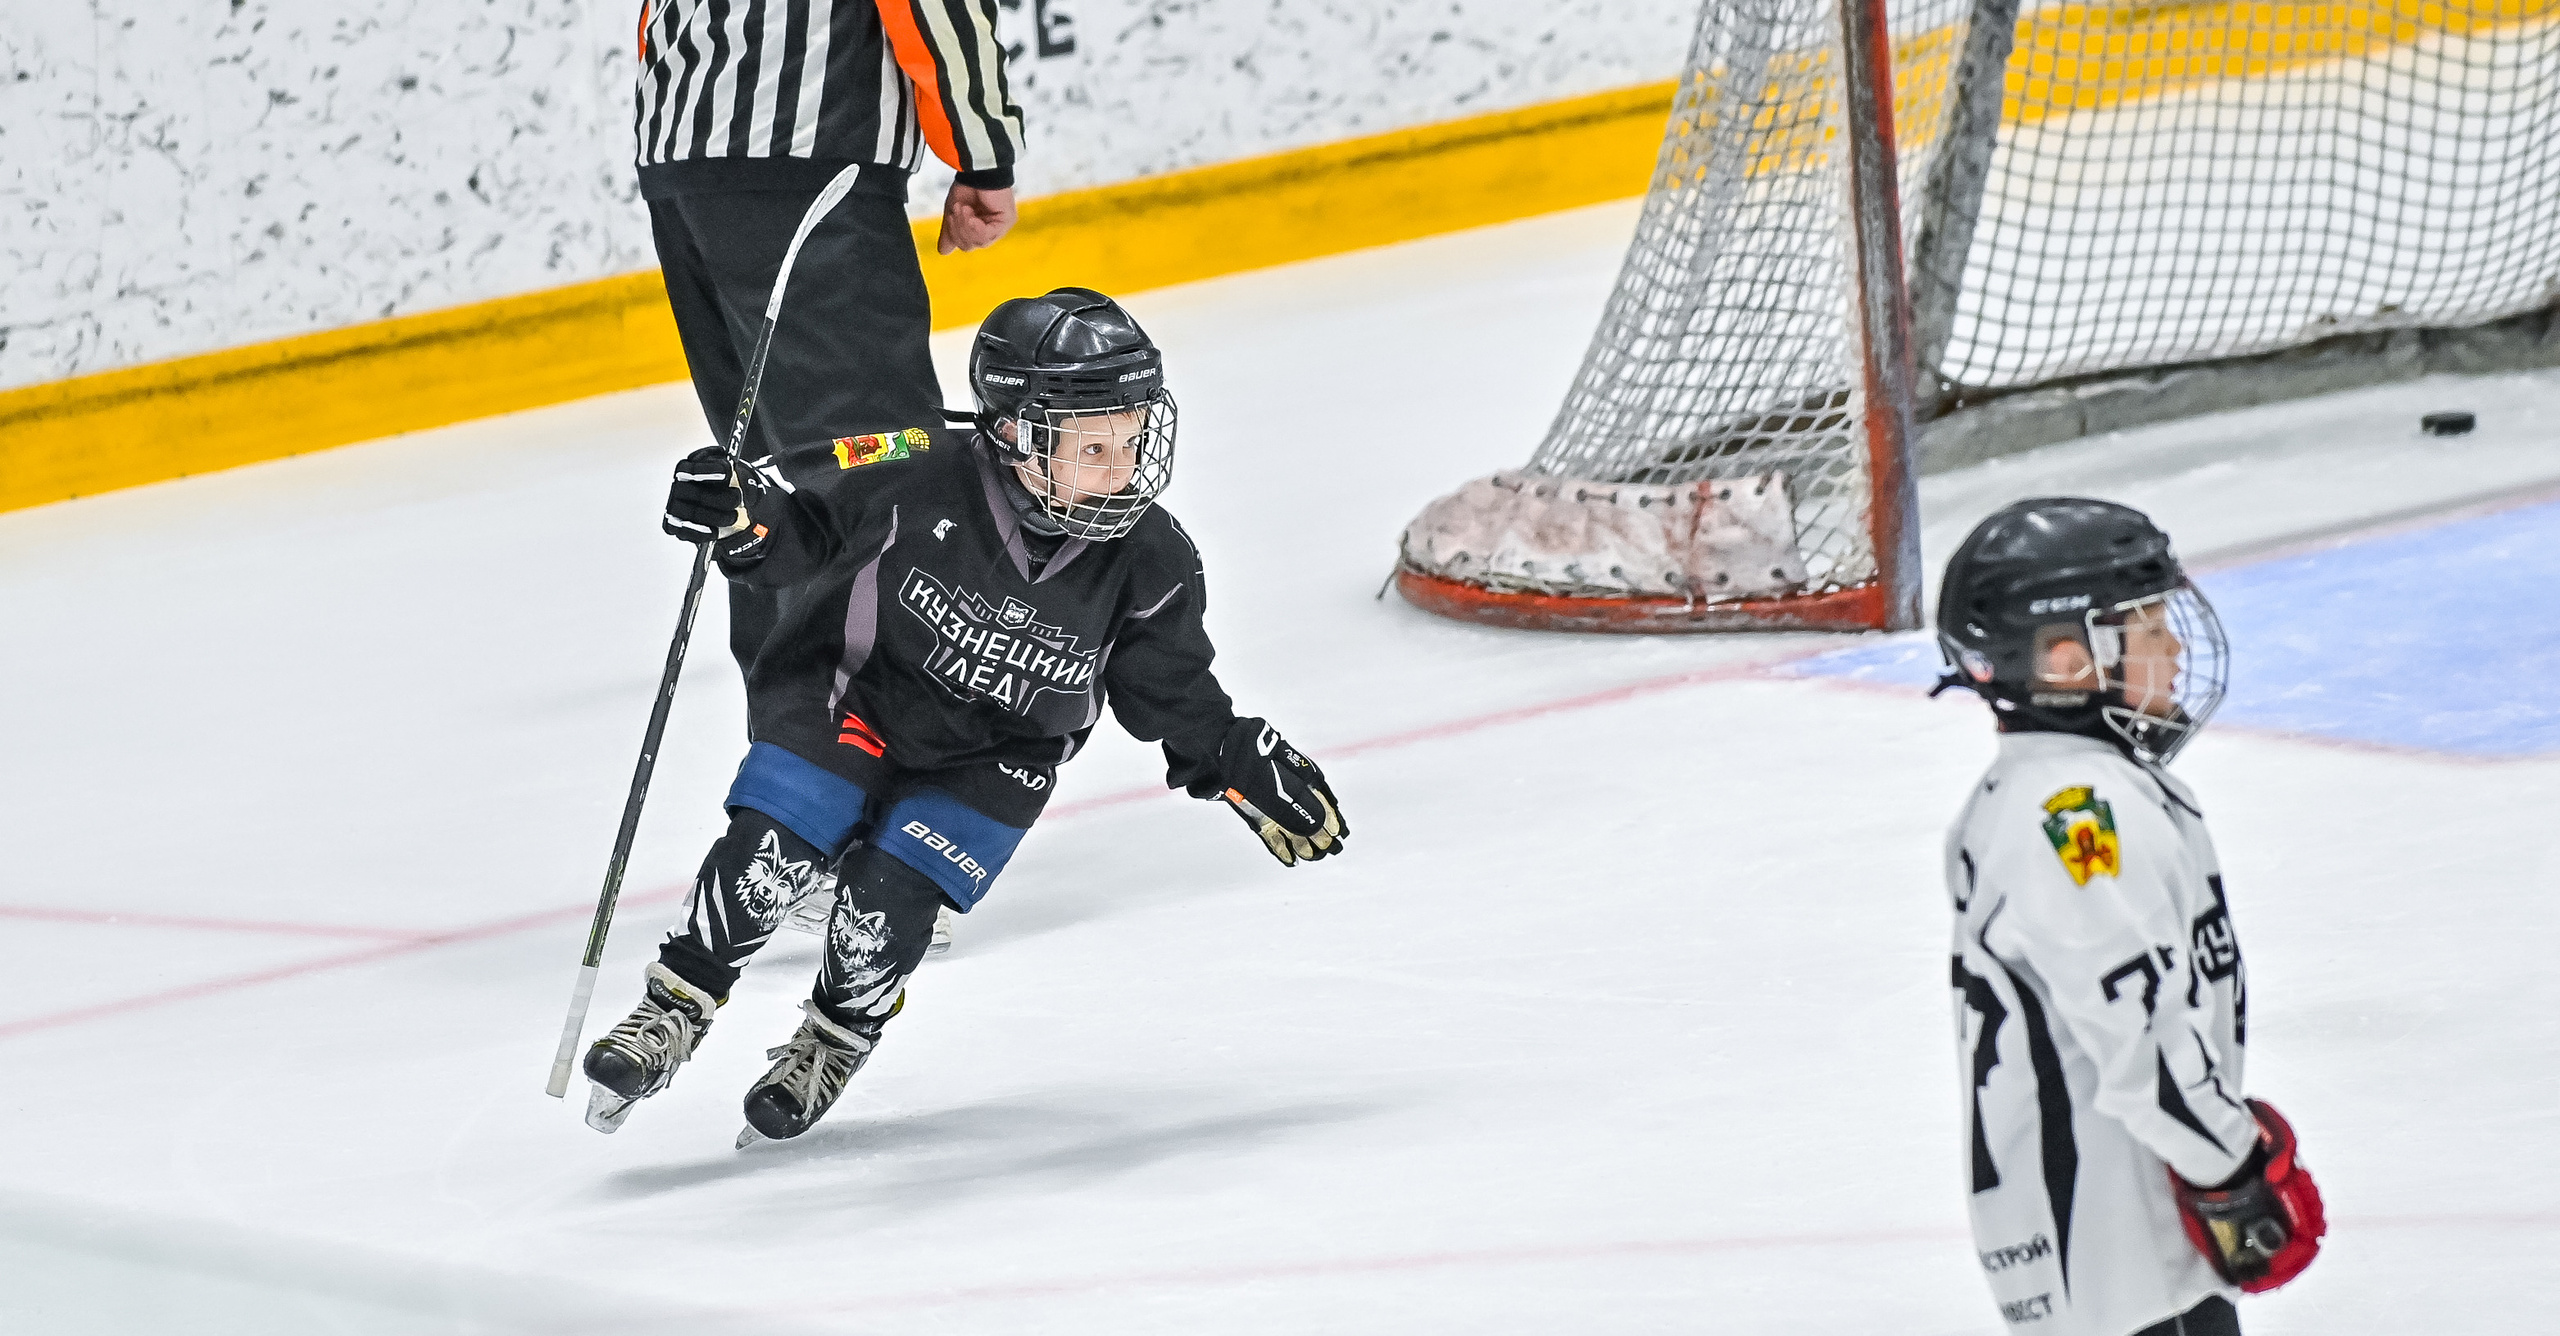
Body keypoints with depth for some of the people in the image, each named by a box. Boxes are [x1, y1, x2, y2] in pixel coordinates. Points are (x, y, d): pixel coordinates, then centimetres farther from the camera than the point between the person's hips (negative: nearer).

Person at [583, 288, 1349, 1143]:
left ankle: (834, 1044, 14)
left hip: (991, 757, 1)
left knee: (889, 900, -15)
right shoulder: (918, 479, -26)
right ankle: (673, 1014, 4)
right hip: (851, 696, -1)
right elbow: (803, 534, -13)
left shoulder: (1148, 567, -17)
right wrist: (742, 519, -32)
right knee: (771, 847, -16)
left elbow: (1176, 698, -2)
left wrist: (1251, 772, -9)